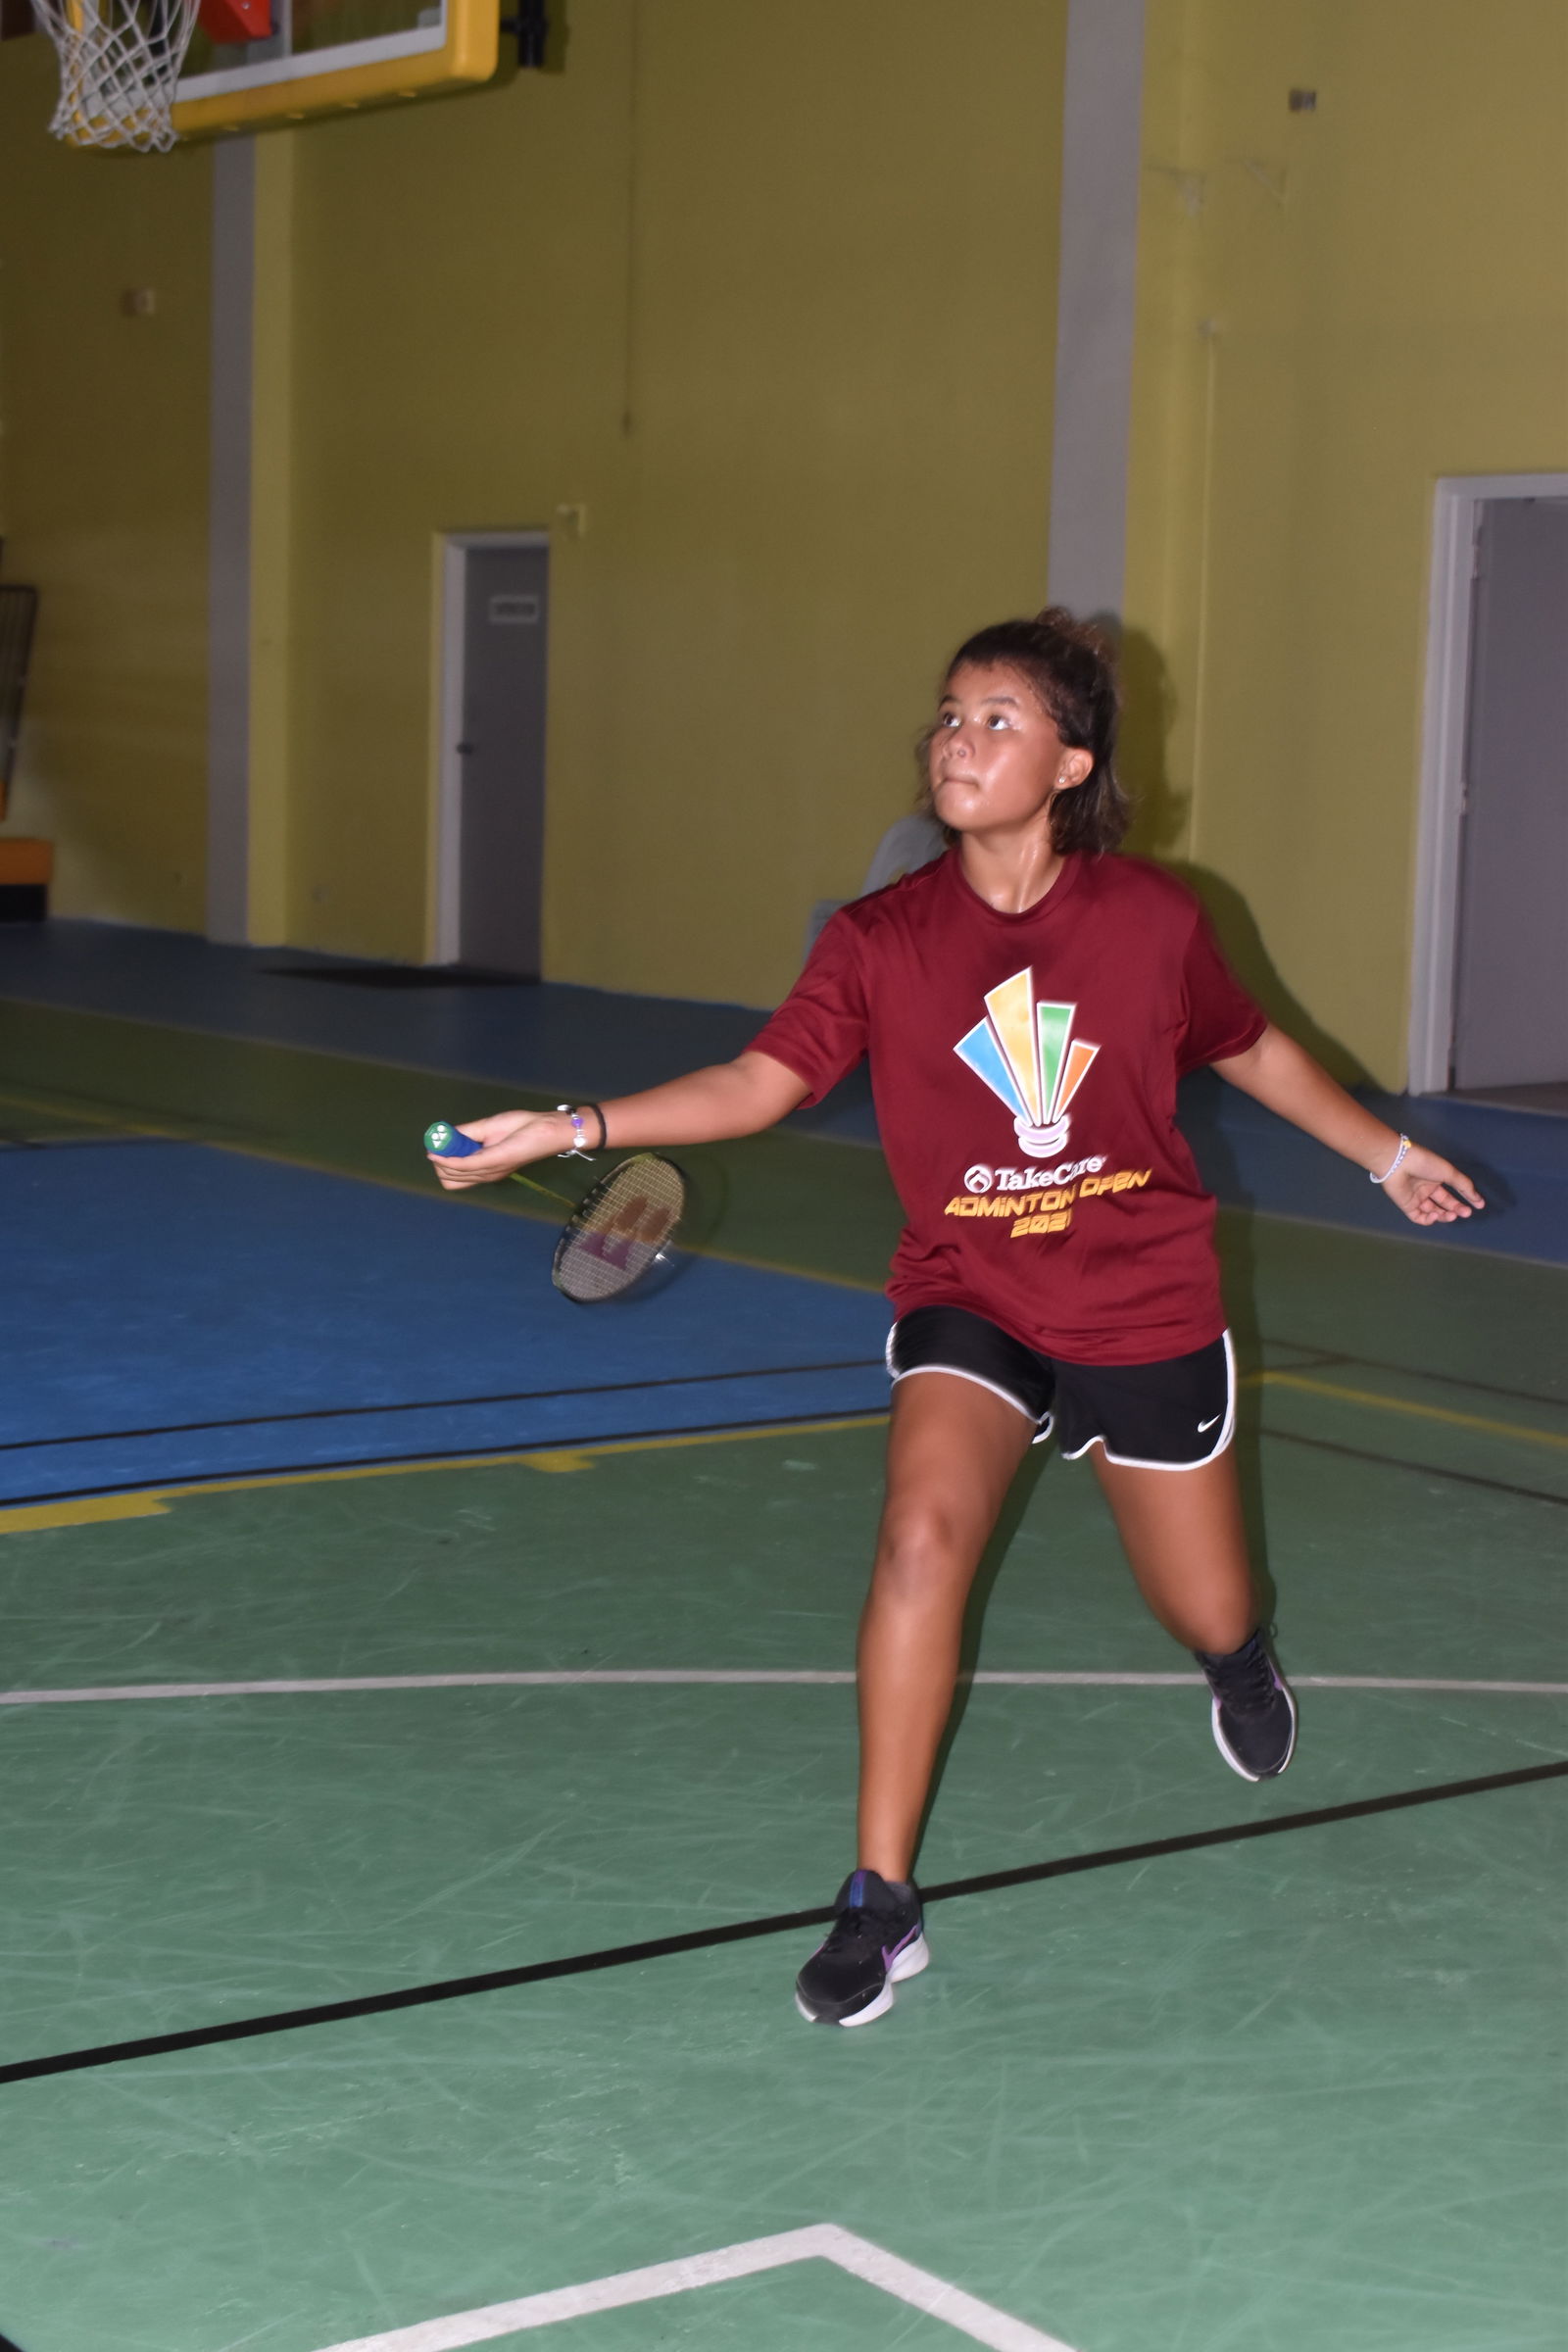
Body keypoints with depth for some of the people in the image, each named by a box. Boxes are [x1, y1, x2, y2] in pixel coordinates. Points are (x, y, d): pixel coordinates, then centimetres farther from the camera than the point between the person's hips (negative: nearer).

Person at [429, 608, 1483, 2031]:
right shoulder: (881, 941, -11)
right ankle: (883, 1901, -14)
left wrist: (1386, 1152, 20)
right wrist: (570, 1129, -31)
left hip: (1149, 1312, 1)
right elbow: (760, 1083, -18)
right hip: (970, 1303, -1)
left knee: (1210, 1618, 12)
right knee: (922, 1537, -26)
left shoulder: (1152, 920, -10)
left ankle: (1236, 1656, 55)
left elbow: (1253, 1049, 8)